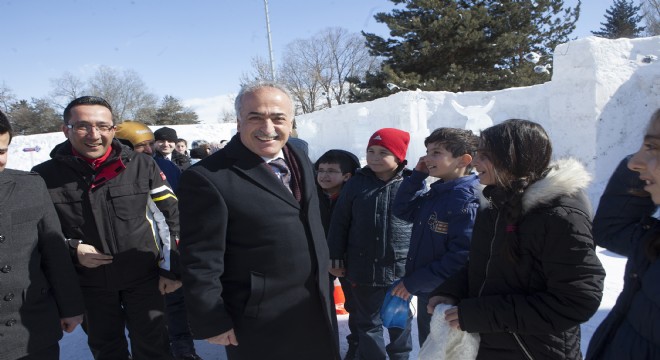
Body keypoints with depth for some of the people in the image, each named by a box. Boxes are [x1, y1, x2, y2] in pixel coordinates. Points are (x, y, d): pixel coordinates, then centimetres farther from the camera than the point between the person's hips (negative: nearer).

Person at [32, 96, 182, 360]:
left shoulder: (142, 166, -9)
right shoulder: (45, 176, -9)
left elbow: (174, 215, -3)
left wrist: (171, 267, -5)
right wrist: (71, 249, -13)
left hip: (143, 277, -1)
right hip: (88, 283, 1)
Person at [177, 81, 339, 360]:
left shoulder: (300, 159, 4)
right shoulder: (208, 178, -20)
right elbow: (200, 261, -18)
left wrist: (322, 287, 16)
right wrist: (211, 323, -14)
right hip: (261, 320, -6)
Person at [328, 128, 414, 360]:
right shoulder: (356, 183, -2)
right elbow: (339, 223, 2)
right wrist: (336, 259, 1)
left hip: (402, 269, -1)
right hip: (364, 268, 1)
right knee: (367, 322, 15)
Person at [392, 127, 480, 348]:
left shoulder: (466, 202, -24)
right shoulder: (434, 194, 6)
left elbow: (461, 258, -28)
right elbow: (401, 210, 13)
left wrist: (413, 282, -22)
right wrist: (417, 175, 0)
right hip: (426, 291, 8)